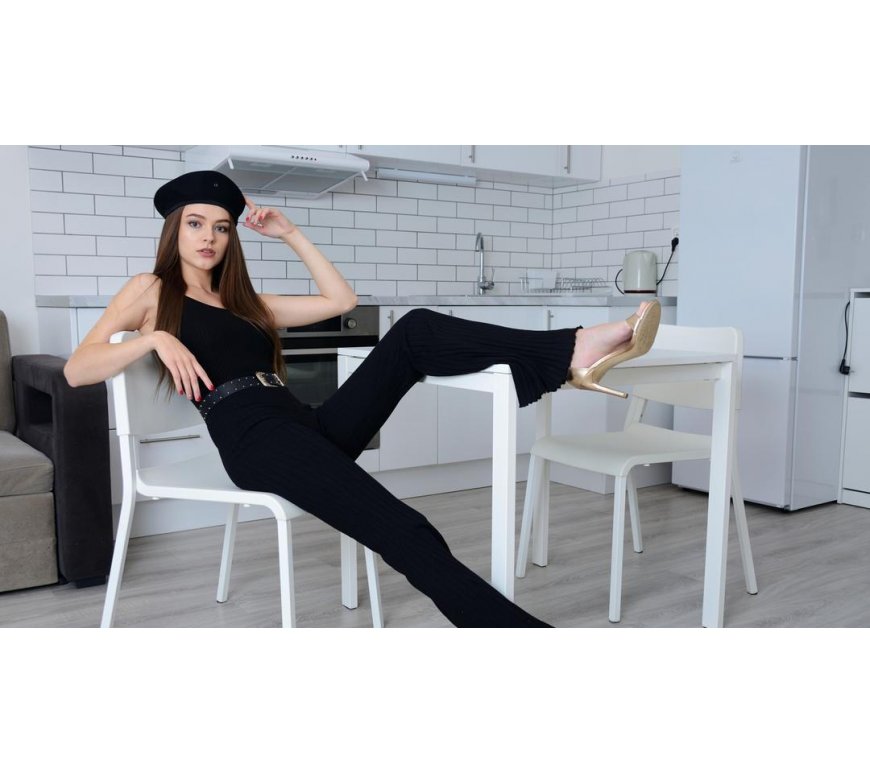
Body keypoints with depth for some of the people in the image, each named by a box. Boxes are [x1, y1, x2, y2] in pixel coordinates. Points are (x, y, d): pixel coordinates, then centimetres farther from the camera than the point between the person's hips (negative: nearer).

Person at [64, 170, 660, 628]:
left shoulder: (245, 301, 31)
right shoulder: (151, 291, 17)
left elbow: (341, 299, 26)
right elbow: (75, 370, 5)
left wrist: (290, 234, 23)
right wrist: (154, 339, -12)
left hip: (309, 425, 6)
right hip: (253, 438, -6)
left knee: (415, 331, -17)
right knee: (409, 536, -29)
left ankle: (572, 352, -31)